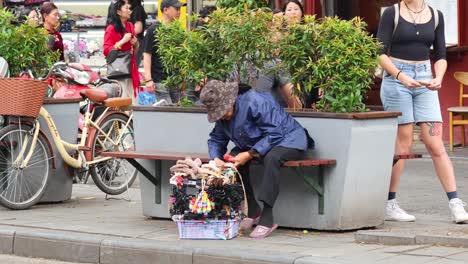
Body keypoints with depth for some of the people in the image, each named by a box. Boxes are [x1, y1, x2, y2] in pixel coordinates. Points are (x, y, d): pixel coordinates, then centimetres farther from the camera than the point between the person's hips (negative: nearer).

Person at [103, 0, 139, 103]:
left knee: (133, 100, 4)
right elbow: (106, 51, -14)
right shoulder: (111, 29, -7)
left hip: (131, 69, 7)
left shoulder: (130, 26, 14)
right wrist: (122, 41, -18)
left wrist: (135, 44, 2)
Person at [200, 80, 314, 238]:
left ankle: (267, 218, -39)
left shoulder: (254, 102, -27)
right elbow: (216, 139, 8)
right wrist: (216, 158, -15)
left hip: (288, 140, -8)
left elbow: (275, 133, -30)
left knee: (271, 157, -39)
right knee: (233, 158, -16)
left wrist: (250, 154, -33)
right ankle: (252, 211, -4)